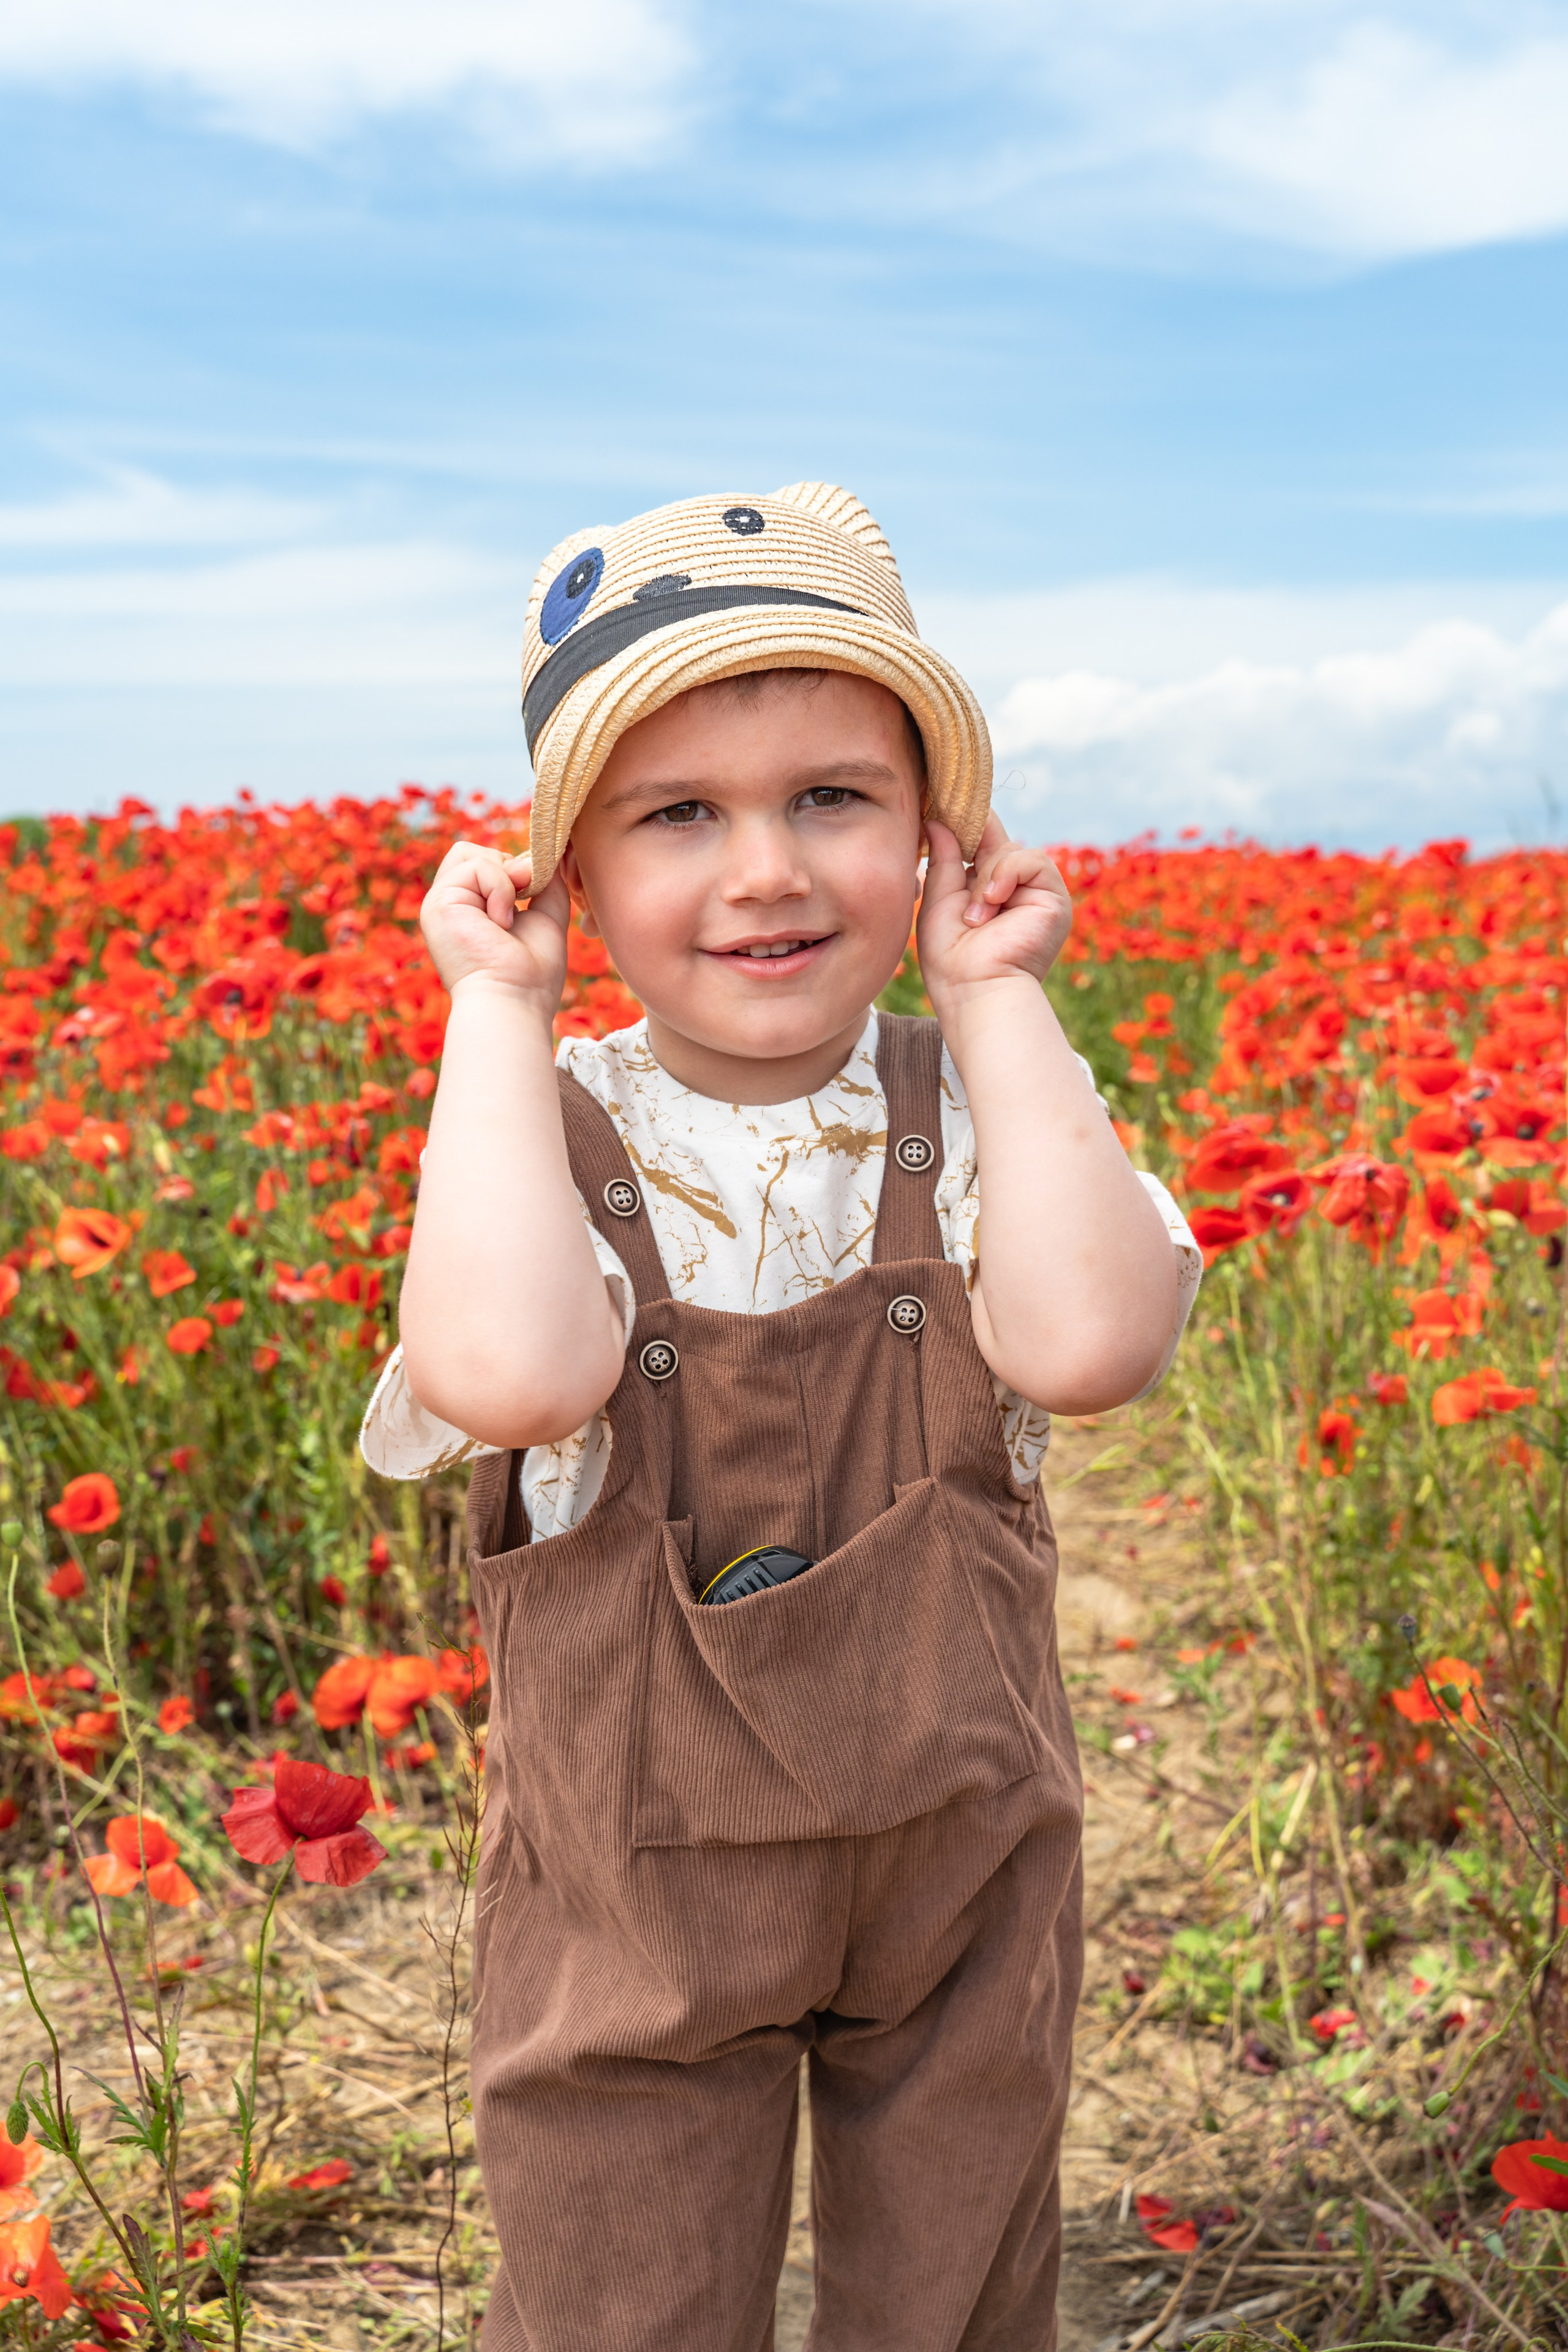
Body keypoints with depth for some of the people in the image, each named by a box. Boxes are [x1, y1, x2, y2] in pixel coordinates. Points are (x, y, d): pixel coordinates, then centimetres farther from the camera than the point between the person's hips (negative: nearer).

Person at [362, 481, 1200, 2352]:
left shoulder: (982, 1119, -11)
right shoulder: (537, 1141, -13)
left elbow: (1087, 1342, -32)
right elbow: (508, 1374, -37)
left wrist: (994, 999, -23)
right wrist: (499, 1008, -26)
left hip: (965, 1864, 1)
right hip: (632, 1898, -1)